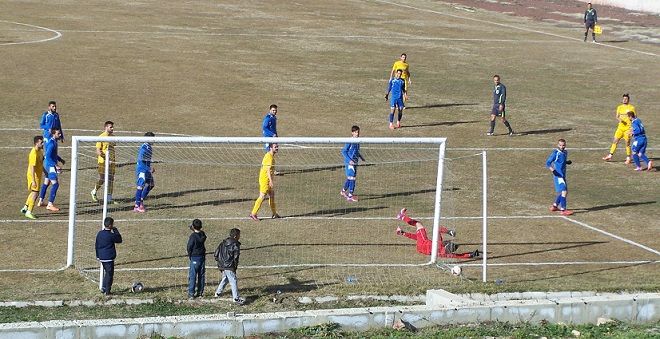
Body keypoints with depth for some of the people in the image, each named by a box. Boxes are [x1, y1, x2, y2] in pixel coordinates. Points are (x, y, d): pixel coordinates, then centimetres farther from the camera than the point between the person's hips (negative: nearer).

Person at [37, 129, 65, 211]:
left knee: (46, 183, 19)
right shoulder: (51, 143, -22)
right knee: (55, 184, -10)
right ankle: (50, 204, -11)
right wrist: (55, 166, -27)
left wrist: (60, 160, 17)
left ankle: (40, 201, 28)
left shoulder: (54, 141, 9)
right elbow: (48, 156, -26)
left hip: (47, 165, 10)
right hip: (50, 165, -10)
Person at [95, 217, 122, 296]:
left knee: (107, 272, 22)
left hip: (101, 257, 7)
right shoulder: (111, 235, -18)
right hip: (109, 258, -7)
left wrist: (98, 255, 22)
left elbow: (96, 245, 13)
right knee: (109, 274, 2)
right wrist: (116, 231, 2)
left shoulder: (99, 233, 5)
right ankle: (107, 291, 4)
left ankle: (103, 288, 18)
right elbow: (119, 240, -4)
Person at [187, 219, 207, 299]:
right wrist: (194, 231, 17)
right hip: (202, 257, 6)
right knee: (201, 276, 12)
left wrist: (190, 256, 4)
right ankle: (200, 292, 17)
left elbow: (189, 247, -13)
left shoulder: (193, 236, -18)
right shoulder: (203, 234, -2)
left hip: (195, 258, -6)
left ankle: (191, 294, -4)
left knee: (192, 276, -2)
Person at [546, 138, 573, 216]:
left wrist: (567, 162, 6)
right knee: (564, 191, -15)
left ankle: (554, 206, 33)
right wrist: (552, 169, -29)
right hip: (558, 175, -9)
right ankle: (563, 210, -13)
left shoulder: (565, 152, 11)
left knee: (563, 192, 17)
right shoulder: (555, 153, -13)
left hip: (563, 175, 9)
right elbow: (547, 163, -13)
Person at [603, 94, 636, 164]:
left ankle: (628, 158, 9)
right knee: (615, 141, 3)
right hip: (620, 127, 4)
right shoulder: (619, 107, 10)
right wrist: (619, 119, -12)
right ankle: (610, 155, 9)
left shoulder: (632, 108, -3)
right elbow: (617, 117, 11)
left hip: (628, 128, -4)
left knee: (627, 143, -2)